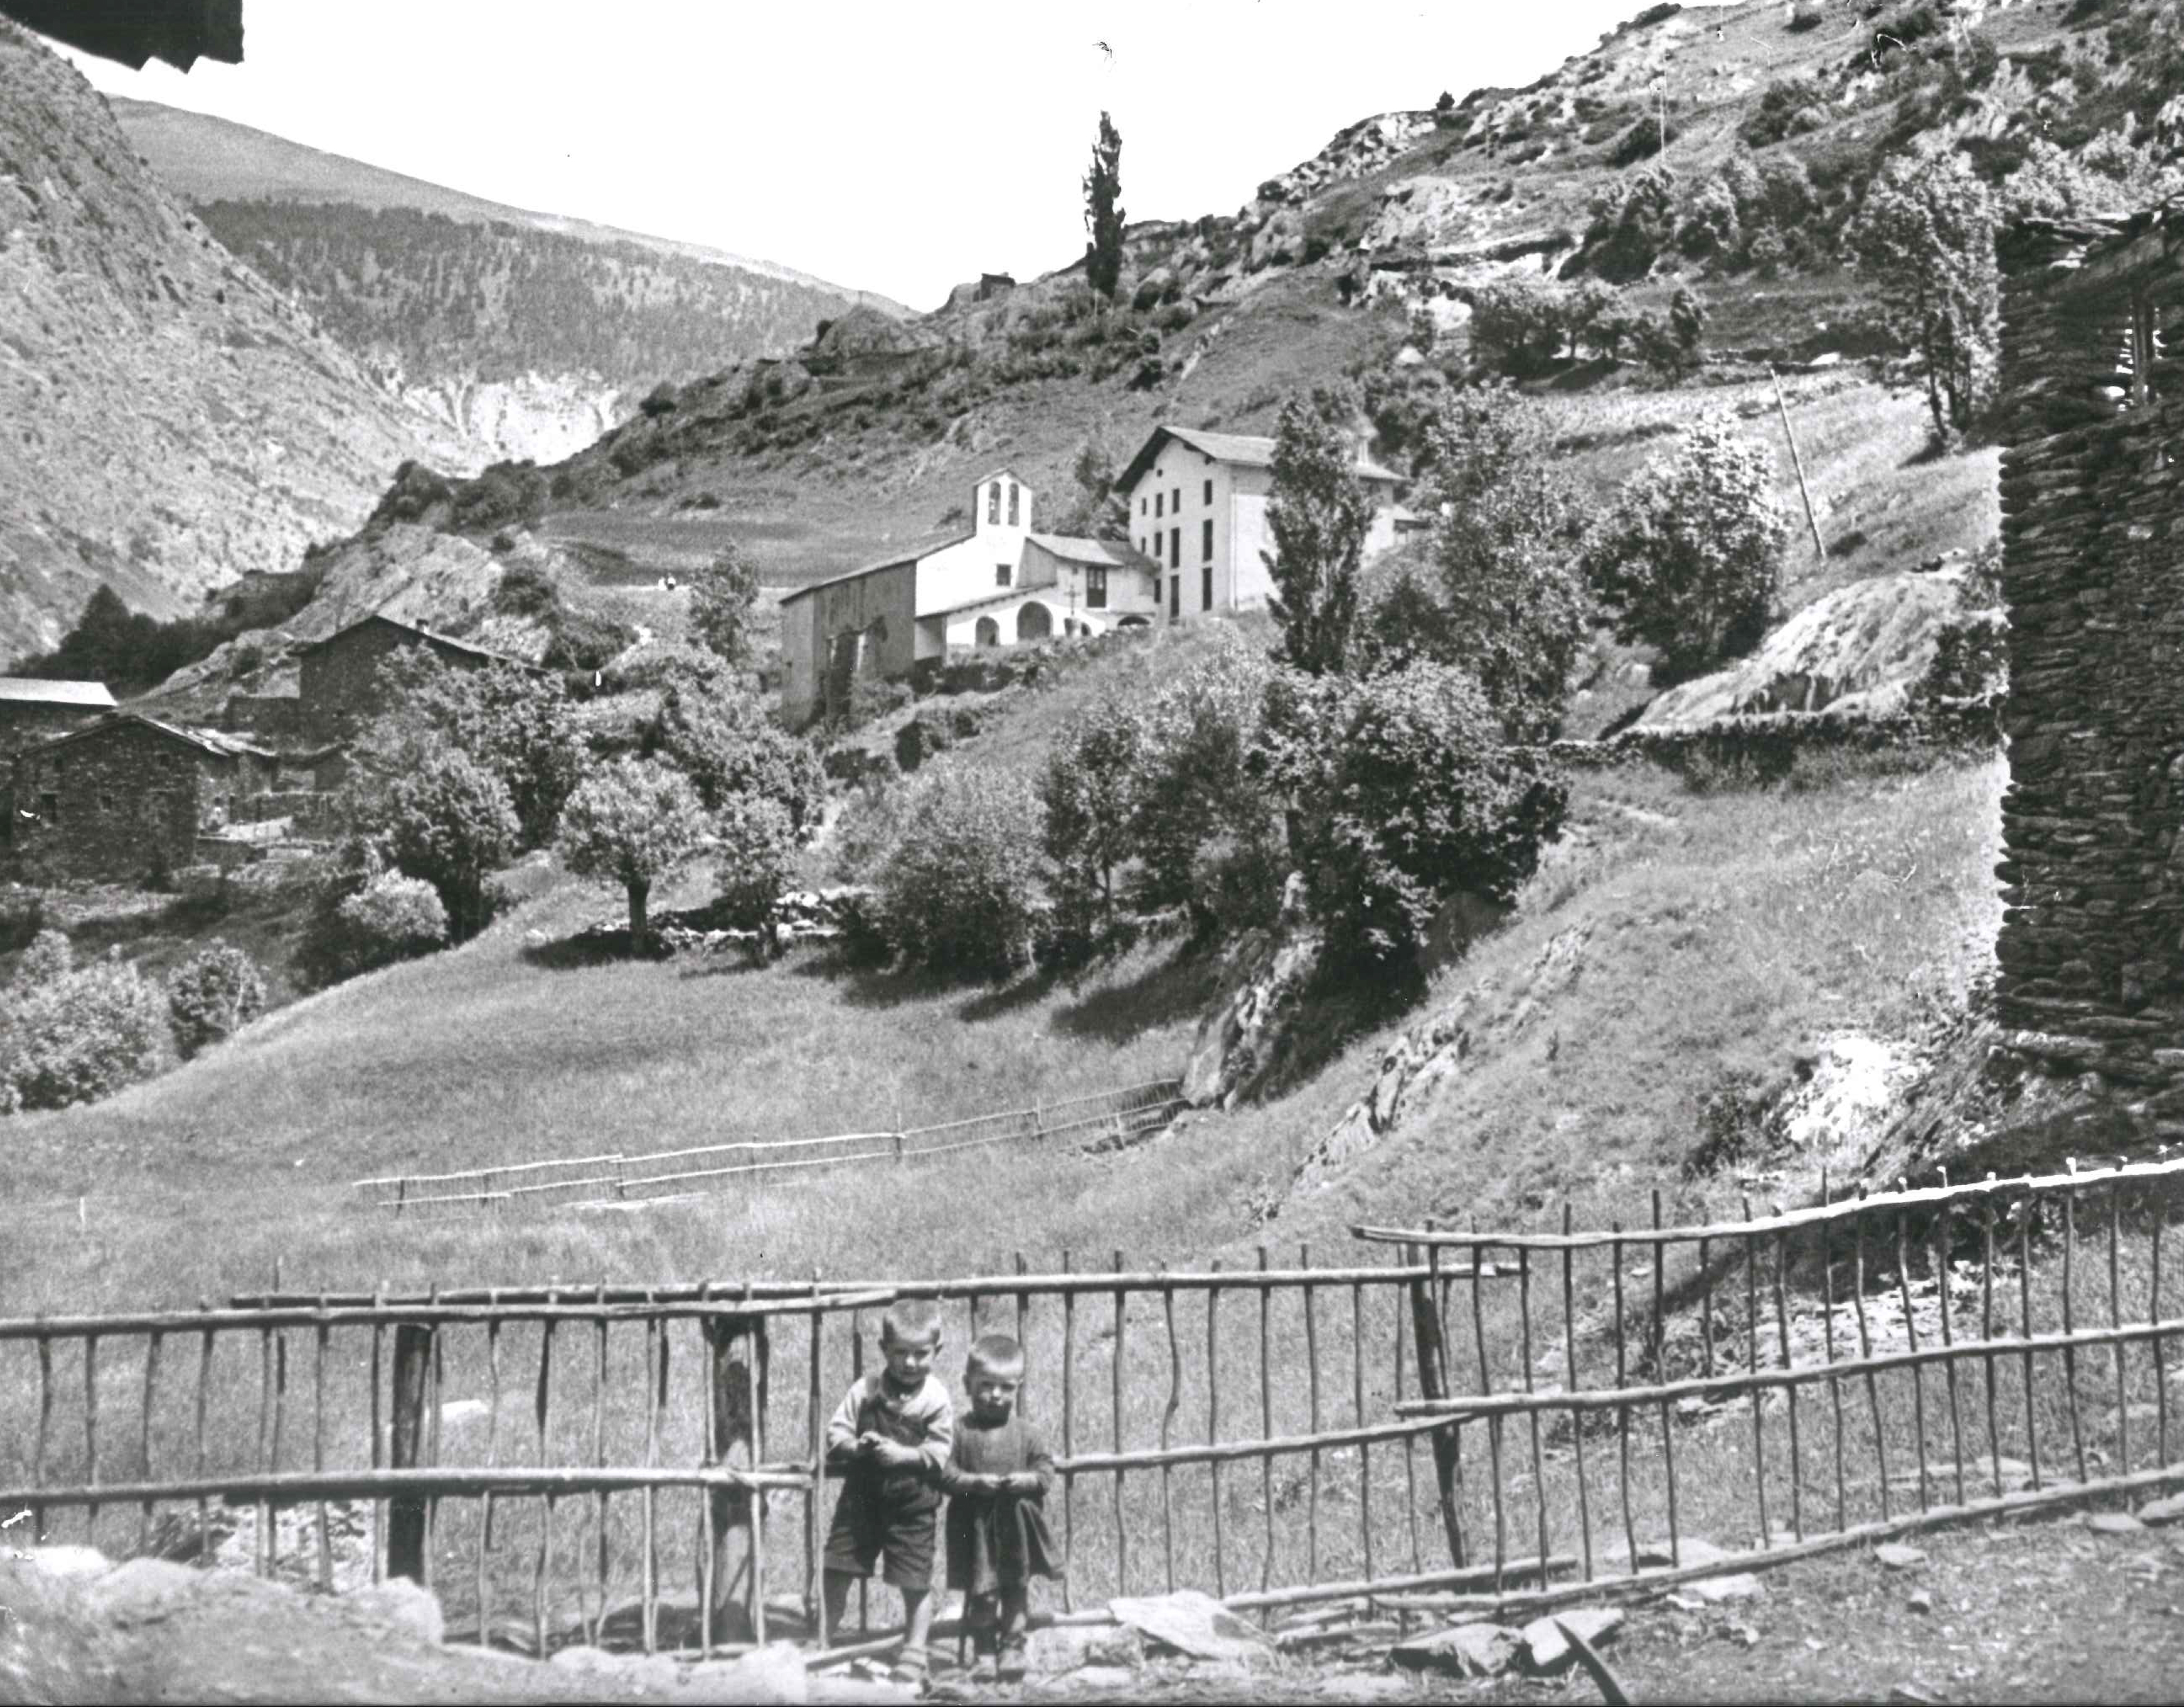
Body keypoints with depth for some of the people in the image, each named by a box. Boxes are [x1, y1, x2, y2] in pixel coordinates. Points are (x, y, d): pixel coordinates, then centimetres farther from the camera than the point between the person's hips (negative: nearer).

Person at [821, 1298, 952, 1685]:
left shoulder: (936, 1399, -9)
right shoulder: (866, 1388, -4)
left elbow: (939, 1453, -11)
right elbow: (836, 1431, -5)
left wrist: (904, 1454, -24)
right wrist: (855, 1446, -24)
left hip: (913, 1504, -2)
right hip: (862, 1497, 2)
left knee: (915, 1582, 4)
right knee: (836, 1570, 7)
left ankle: (914, 1653, 21)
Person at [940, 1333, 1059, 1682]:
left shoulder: (1025, 1432, 3)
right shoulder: (960, 1430, -4)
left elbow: (1046, 1468, 3)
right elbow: (945, 1473, -9)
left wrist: (1028, 1480, -16)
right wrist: (974, 1482, -23)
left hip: (1018, 1526, 2)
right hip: (975, 1526, -2)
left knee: (1017, 1589, 8)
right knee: (980, 1594, 4)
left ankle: (1012, 1648, 21)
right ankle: (985, 1653, 19)